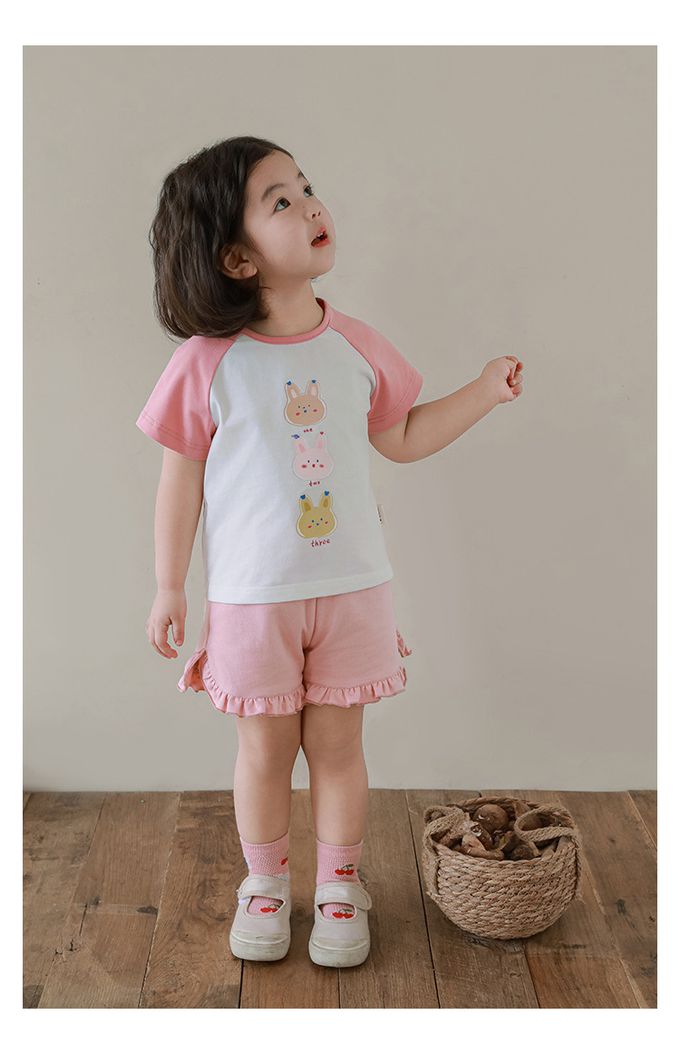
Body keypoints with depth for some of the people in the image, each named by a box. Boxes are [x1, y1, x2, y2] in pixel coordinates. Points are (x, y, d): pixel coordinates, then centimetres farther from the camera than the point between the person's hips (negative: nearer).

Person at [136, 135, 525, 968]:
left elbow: (402, 438, 11)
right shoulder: (207, 363, -12)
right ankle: (264, 885, 35)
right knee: (265, 748, 12)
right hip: (250, 596, -2)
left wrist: (486, 390, 5)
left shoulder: (355, 346, -1)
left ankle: (339, 885, 33)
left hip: (351, 588, 3)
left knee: (337, 744, 13)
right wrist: (169, 587, -3)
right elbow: (181, 479, -5)